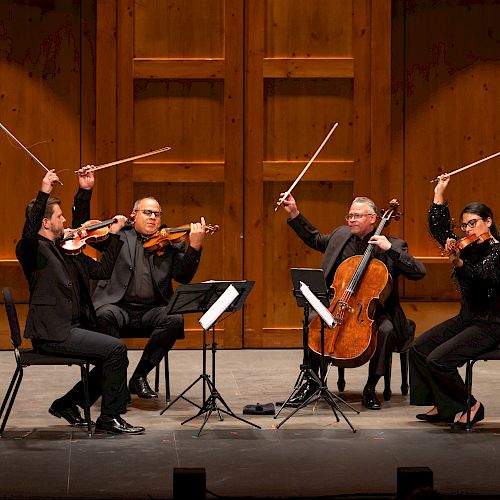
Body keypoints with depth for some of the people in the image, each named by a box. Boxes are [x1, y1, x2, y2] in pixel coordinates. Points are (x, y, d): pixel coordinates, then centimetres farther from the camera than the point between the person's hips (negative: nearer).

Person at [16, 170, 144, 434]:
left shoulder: (65, 250, 18)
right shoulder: (33, 250, -7)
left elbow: (102, 270, 19)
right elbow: (29, 232, -31)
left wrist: (114, 235, 15)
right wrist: (43, 193, -39)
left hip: (71, 328, 9)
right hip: (51, 333, -9)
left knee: (115, 355, 2)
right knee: (116, 349, -16)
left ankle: (67, 404, 12)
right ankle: (109, 418, -7)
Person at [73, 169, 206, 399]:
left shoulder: (169, 244, 15)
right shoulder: (118, 235, 13)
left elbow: (183, 276, 3)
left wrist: (194, 247, -12)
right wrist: (86, 190, 2)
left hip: (153, 309, 2)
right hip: (118, 305, -2)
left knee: (175, 320, -29)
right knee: (104, 315, -35)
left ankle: (139, 377, -14)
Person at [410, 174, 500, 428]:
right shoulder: (468, 247, 8)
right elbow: (439, 229, 13)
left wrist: (458, 262, -49)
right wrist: (439, 194, 8)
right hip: (466, 318, 9)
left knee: (438, 359, -21)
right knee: (419, 348, 1)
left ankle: (469, 406, -3)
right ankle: (443, 406, 8)